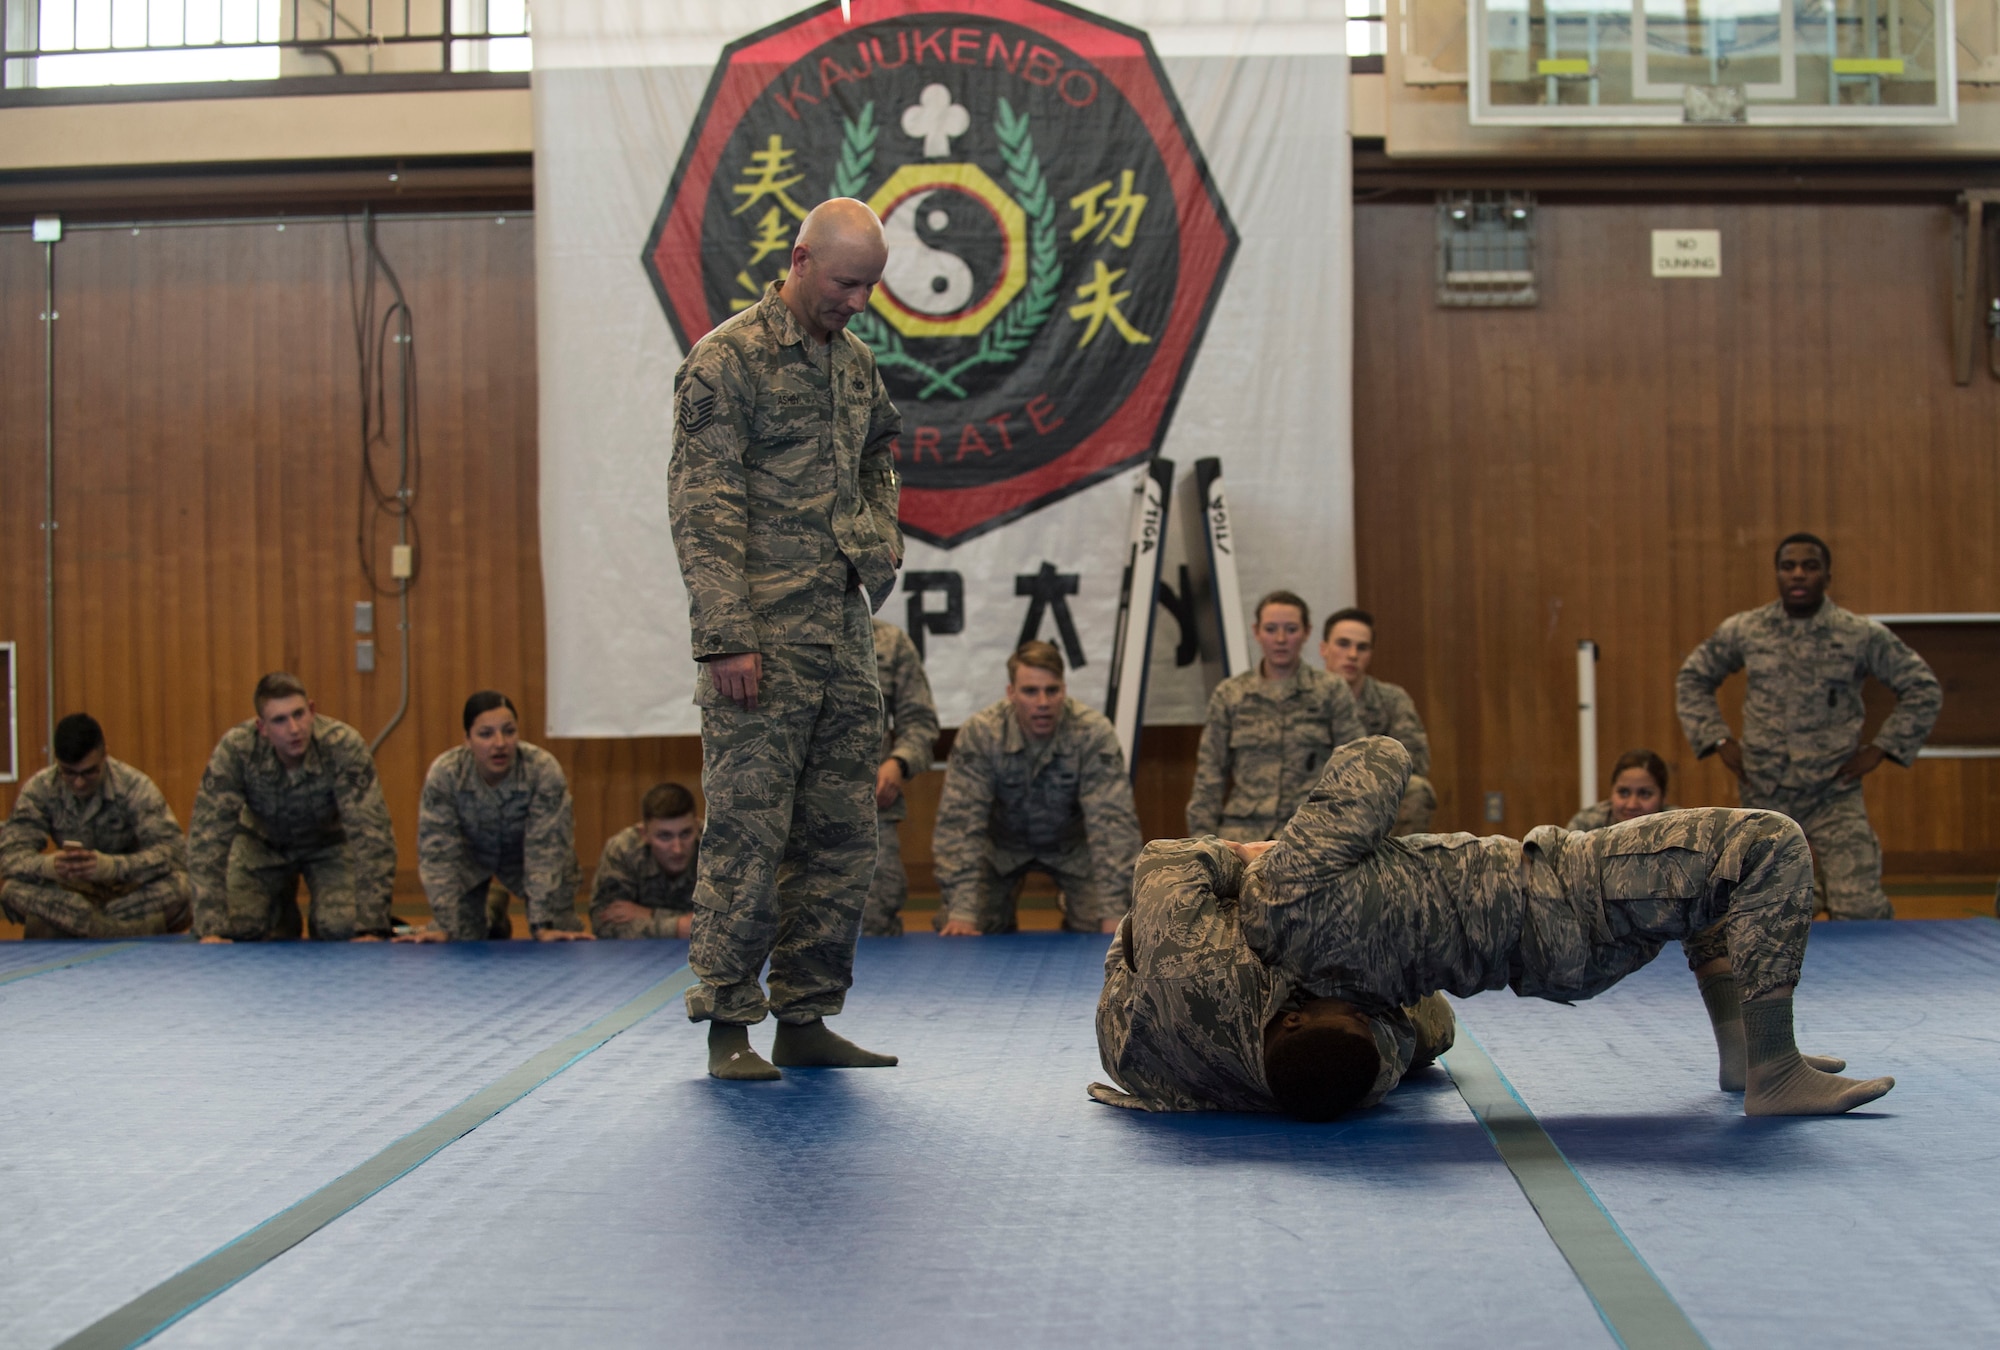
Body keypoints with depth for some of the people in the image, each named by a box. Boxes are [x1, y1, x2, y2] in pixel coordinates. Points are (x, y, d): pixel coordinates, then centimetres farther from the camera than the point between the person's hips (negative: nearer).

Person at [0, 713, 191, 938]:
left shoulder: (134, 786, -15)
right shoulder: (39, 790, -9)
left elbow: (173, 850, -24)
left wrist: (109, 866, -41)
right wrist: (50, 865, -40)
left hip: (131, 892, -2)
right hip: (72, 894, 2)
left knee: (178, 886, -33)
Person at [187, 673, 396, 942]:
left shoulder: (344, 746, -36)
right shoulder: (235, 749, -32)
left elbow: (371, 833, -37)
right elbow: (209, 834, -32)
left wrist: (370, 927, -41)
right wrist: (212, 929, -38)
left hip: (329, 841, -1)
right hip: (262, 842, 1)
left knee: (341, 930, -22)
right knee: (237, 929, -14)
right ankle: (283, 917, 23)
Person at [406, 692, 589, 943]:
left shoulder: (545, 771, -34)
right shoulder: (443, 774, -31)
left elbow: (545, 852, -34)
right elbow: (437, 854, -29)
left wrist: (543, 926, -39)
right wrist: (444, 926, -35)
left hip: (525, 856, -1)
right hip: (471, 857, 1)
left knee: (560, 939, -10)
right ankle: (493, 913, 28)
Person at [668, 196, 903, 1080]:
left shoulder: (855, 361, 16)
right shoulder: (727, 360, -6)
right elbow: (701, 507, -12)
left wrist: (881, 535, 13)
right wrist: (727, 637, -18)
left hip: (846, 636, 8)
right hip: (765, 639, -7)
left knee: (840, 835, 8)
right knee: (748, 831, -5)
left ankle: (805, 1017, 16)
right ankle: (728, 1023, 4)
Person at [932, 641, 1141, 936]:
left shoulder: (1094, 732, -29)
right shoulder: (978, 734, -28)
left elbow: (1112, 821, -32)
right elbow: (960, 821, -30)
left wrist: (1114, 912, -39)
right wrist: (961, 912, -38)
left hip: (1073, 846, 0)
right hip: (1001, 845, 0)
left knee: (1099, 931, -18)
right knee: (956, 936, -12)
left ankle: (1070, 903, 19)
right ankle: (1004, 903, 22)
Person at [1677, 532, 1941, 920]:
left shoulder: (1862, 636, -3)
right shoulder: (1743, 631, 2)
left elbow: (1924, 690, 4)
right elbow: (1691, 681, 15)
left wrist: (1879, 749, -2)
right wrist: (1719, 741, 5)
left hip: (1835, 796, -2)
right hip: (1764, 797, 2)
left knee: (1860, 909, -10)